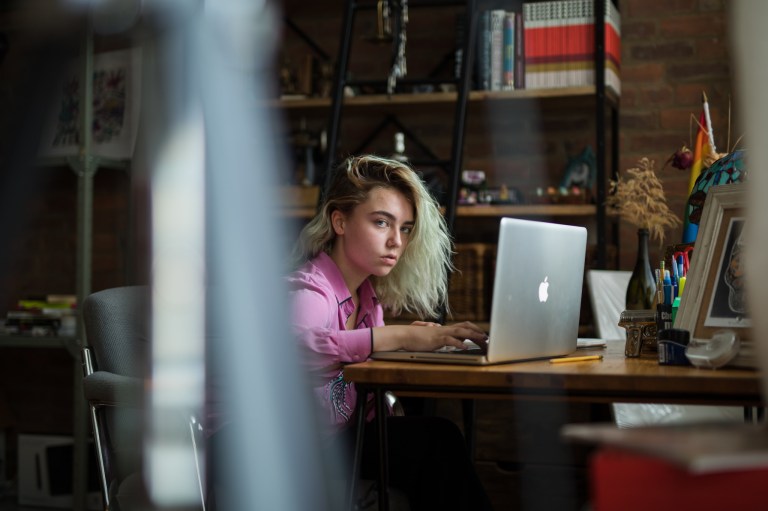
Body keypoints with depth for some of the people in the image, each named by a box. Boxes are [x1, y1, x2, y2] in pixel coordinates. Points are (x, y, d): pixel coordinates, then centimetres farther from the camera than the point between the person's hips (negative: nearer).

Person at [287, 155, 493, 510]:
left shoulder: (368, 293, 9)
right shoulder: (309, 290, -17)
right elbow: (289, 346, -40)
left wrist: (426, 339, -8)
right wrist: (397, 337, -43)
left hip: (340, 435, 8)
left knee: (438, 435, -17)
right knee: (433, 439, -20)